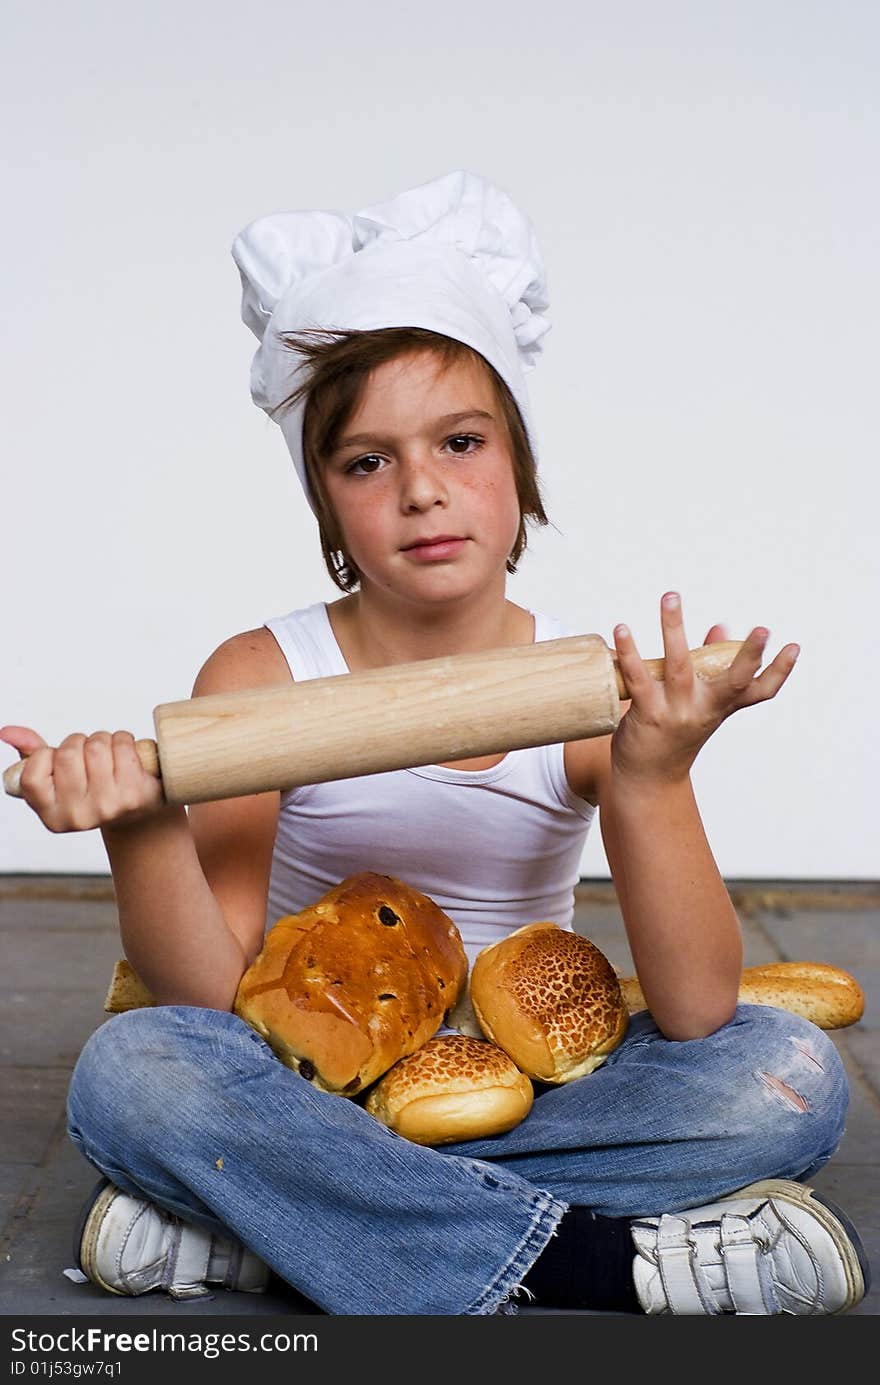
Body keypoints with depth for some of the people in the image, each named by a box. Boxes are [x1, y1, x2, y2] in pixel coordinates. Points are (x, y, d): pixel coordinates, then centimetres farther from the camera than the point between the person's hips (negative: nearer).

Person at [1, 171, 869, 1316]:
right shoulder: (260, 678, -8)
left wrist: (652, 779, -30)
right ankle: (594, 1259, -26)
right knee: (127, 1071, -29)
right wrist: (144, 832, -31)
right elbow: (210, 997, -13)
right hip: (309, 1090, 0)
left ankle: (250, 1221, -24)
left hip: (531, 1090, 1)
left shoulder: (602, 689, -9)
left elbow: (696, 1013, -16)